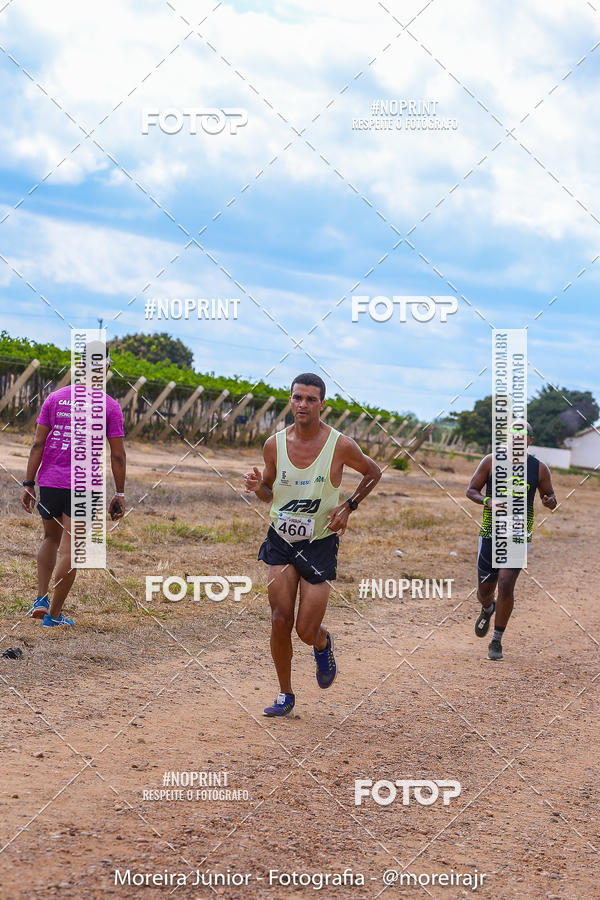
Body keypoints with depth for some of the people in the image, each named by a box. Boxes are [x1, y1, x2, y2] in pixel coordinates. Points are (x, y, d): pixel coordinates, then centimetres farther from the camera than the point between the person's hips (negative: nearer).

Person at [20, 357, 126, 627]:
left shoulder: (54, 398, 5)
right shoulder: (110, 406, -1)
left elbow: (37, 444, 1)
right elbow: (118, 455, -2)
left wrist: (28, 484, 4)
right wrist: (119, 495, 6)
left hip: (49, 483, 3)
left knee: (50, 538, 23)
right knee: (69, 550, 2)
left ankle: (41, 598, 11)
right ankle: (54, 614, 5)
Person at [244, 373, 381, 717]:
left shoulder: (341, 445, -12)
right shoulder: (274, 444, -4)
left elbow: (374, 473, 6)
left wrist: (348, 507, -6)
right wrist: (258, 488, -13)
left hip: (320, 543, -2)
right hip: (281, 540, 2)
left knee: (307, 630, -3)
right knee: (281, 621, -4)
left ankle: (323, 644, 35)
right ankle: (286, 695, 13)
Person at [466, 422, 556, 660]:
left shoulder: (539, 468, 0)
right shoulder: (491, 461, -2)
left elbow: (549, 495, 12)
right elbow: (471, 490, 3)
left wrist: (550, 501, -13)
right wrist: (487, 501, -18)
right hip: (490, 533, 1)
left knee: (506, 586, -15)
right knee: (484, 590, 8)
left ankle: (497, 641, -2)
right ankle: (487, 609, 48)